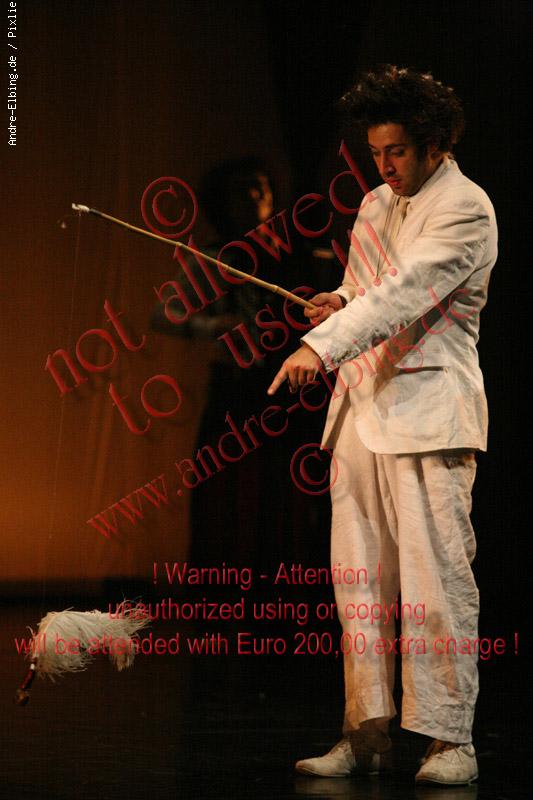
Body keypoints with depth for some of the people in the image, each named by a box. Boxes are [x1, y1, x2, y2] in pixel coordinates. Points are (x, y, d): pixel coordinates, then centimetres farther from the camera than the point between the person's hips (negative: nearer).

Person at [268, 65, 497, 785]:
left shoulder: (466, 210, -9)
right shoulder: (375, 205, 17)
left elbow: (406, 291, -23)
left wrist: (323, 344, -33)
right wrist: (339, 305, 5)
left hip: (429, 409, -8)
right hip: (362, 403, 8)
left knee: (435, 576, -9)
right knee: (359, 579, 5)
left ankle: (452, 739, -4)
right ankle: (367, 733, 9)